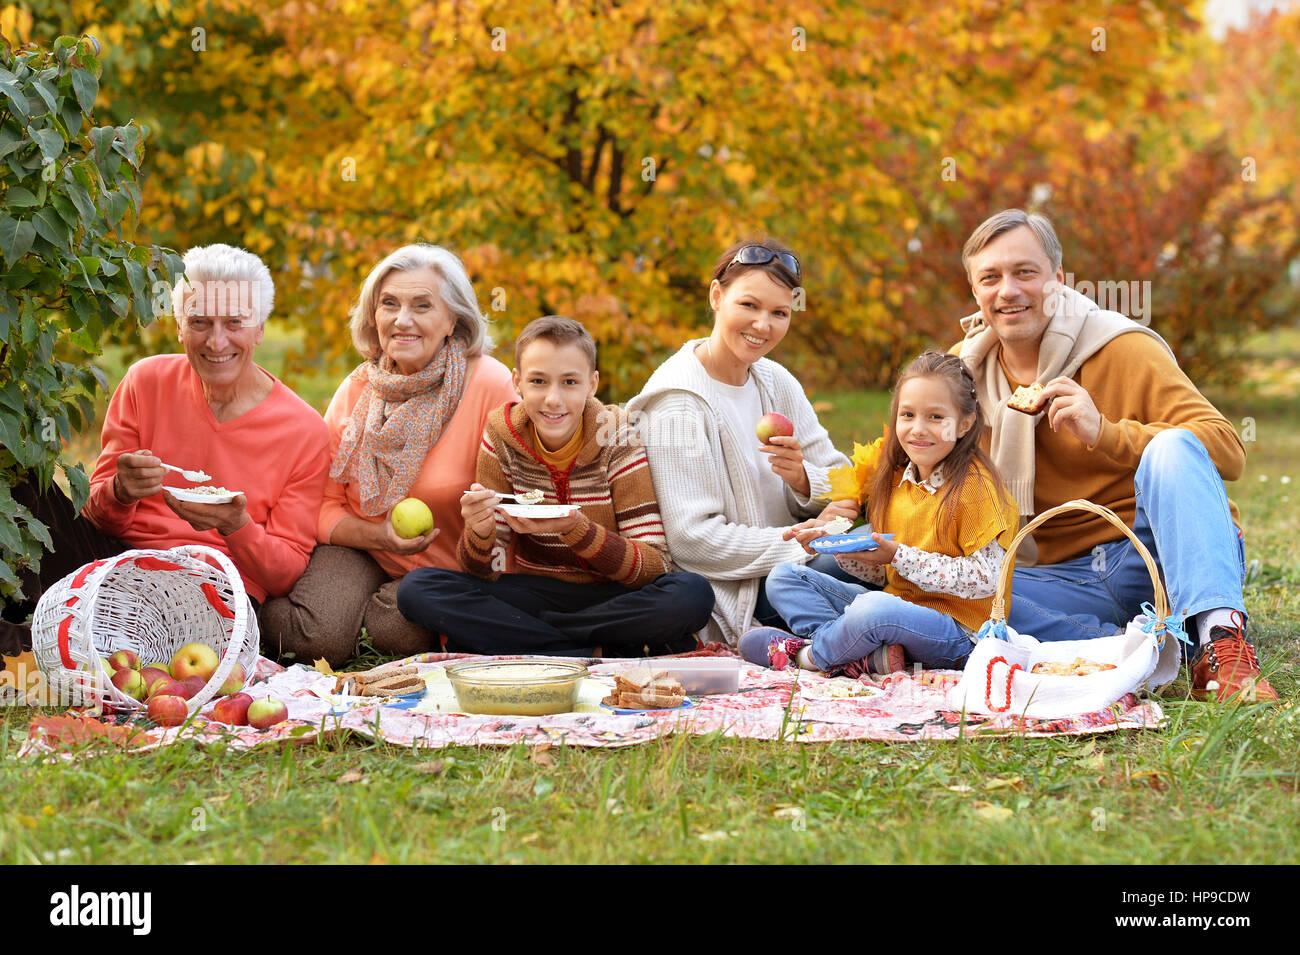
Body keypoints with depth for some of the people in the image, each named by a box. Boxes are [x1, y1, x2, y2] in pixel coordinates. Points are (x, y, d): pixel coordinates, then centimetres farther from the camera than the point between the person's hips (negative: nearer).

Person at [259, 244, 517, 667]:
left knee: (393, 628, -32)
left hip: (445, 568, -2)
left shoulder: (489, 384, -15)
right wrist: (381, 536, -16)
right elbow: (323, 505, 1)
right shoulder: (356, 390, -2)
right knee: (318, 635, -26)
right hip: (360, 549, 2)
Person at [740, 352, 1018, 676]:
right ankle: (866, 655, -19)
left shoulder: (974, 487, -13)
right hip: (895, 604, 9)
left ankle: (809, 653, -9)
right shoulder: (897, 479, 11)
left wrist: (900, 556, -20)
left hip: (956, 629, -9)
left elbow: (985, 578, -20)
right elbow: (884, 574, 14)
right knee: (783, 577, 5)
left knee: (874, 608, -40)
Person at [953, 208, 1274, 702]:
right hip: (1069, 578, 4)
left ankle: (1220, 639, -44)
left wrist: (1104, 433, -25)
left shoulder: (1121, 349, -5)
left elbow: (1229, 451, -14)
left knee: (1173, 446, -32)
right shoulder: (964, 369, 9)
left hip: (1163, 556, -3)